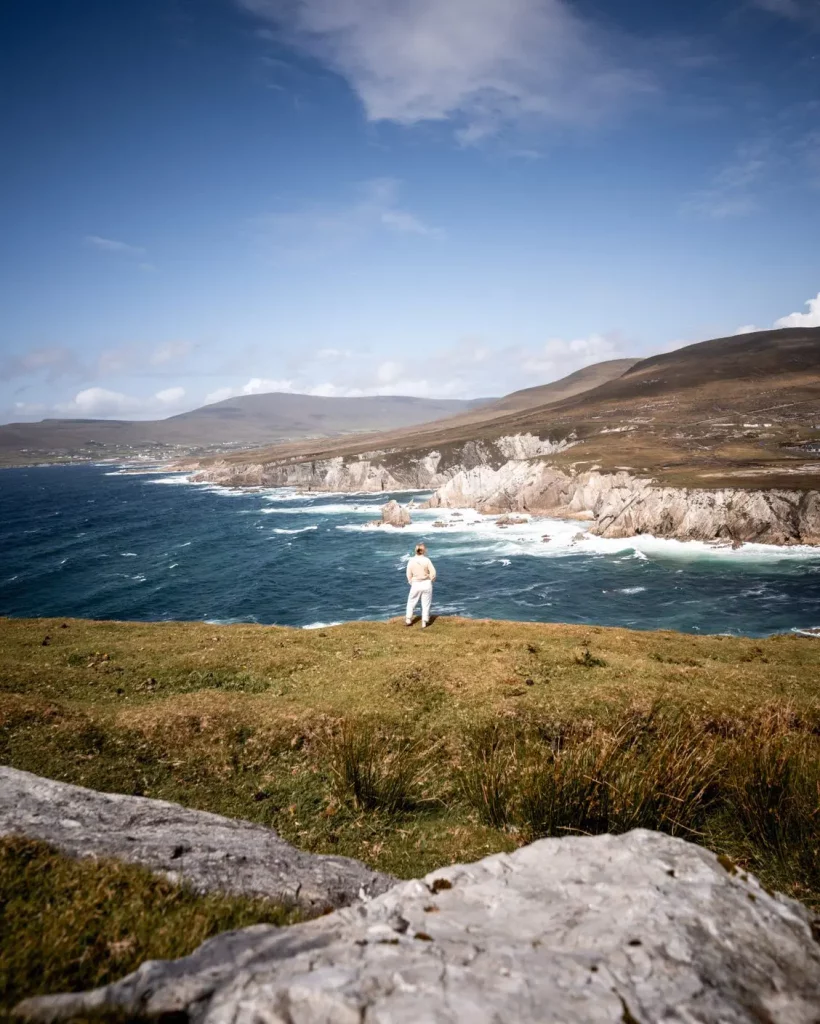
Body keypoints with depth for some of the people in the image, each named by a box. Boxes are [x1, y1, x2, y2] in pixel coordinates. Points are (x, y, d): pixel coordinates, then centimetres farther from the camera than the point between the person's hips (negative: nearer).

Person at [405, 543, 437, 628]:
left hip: (416, 584, 1)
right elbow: (433, 573, -10)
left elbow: (409, 575, -4)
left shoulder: (411, 561, -8)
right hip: (427, 584, -1)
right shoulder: (427, 560, -12)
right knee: (426, 604, 11)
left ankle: (408, 620, 24)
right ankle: (424, 622, 14)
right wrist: (430, 581, 7)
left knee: (411, 602, 19)